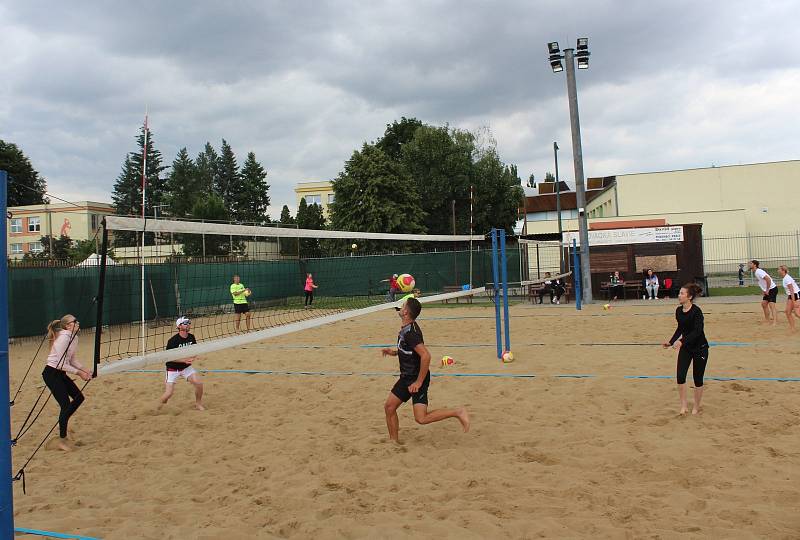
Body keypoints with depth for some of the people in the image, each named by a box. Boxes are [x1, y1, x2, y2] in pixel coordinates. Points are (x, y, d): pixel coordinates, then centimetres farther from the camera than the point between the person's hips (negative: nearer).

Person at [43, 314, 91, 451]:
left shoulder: (74, 338, 7)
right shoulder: (64, 338, -21)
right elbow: (61, 364, -23)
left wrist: (84, 370, 2)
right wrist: (79, 373, -18)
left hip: (60, 374, 9)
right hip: (51, 374, -9)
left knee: (79, 397, 10)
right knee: (65, 405, -8)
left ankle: (62, 425, 26)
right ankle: (62, 441, 3)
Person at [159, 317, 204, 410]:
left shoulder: (191, 337, -4)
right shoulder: (173, 340, -21)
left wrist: (193, 357, -13)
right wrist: (184, 360, -26)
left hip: (186, 367, 5)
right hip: (173, 368, -5)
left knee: (199, 383, -13)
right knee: (168, 394, -12)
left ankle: (198, 404, 12)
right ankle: (157, 408, 20)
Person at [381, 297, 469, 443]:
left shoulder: (411, 332, -24)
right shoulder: (406, 328, 7)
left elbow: (426, 356, -32)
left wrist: (419, 382, -26)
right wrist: (394, 352, 12)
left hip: (417, 378, -10)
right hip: (406, 377, 10)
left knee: (421, 418, -12)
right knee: (389, 407, 9)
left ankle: (458, 412, -1)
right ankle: (394, 441, 23)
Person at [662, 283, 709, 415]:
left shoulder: (696, 311, -22)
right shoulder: (679, 311, -1)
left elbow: (697, 331, -30)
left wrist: (681, 341, -40)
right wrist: (671, 342, 4)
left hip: (700, 347, -5)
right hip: (685, 347, 5)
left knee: (697, 379, 6)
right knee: (680, 376, -7)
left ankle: (696, 407, 22)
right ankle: (683, 405, 5)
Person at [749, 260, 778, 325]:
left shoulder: (758, 272, -19)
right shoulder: (756, 272, 12)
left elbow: (768, 279, -28)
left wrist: (767, 290, -21)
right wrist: (764, 290, 14)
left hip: (772, 289, -10)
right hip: (767, 290, 10)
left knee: (771, 305, -15)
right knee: (764, 303, 14)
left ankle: (774, 322, -19)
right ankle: (767, 319, 23)